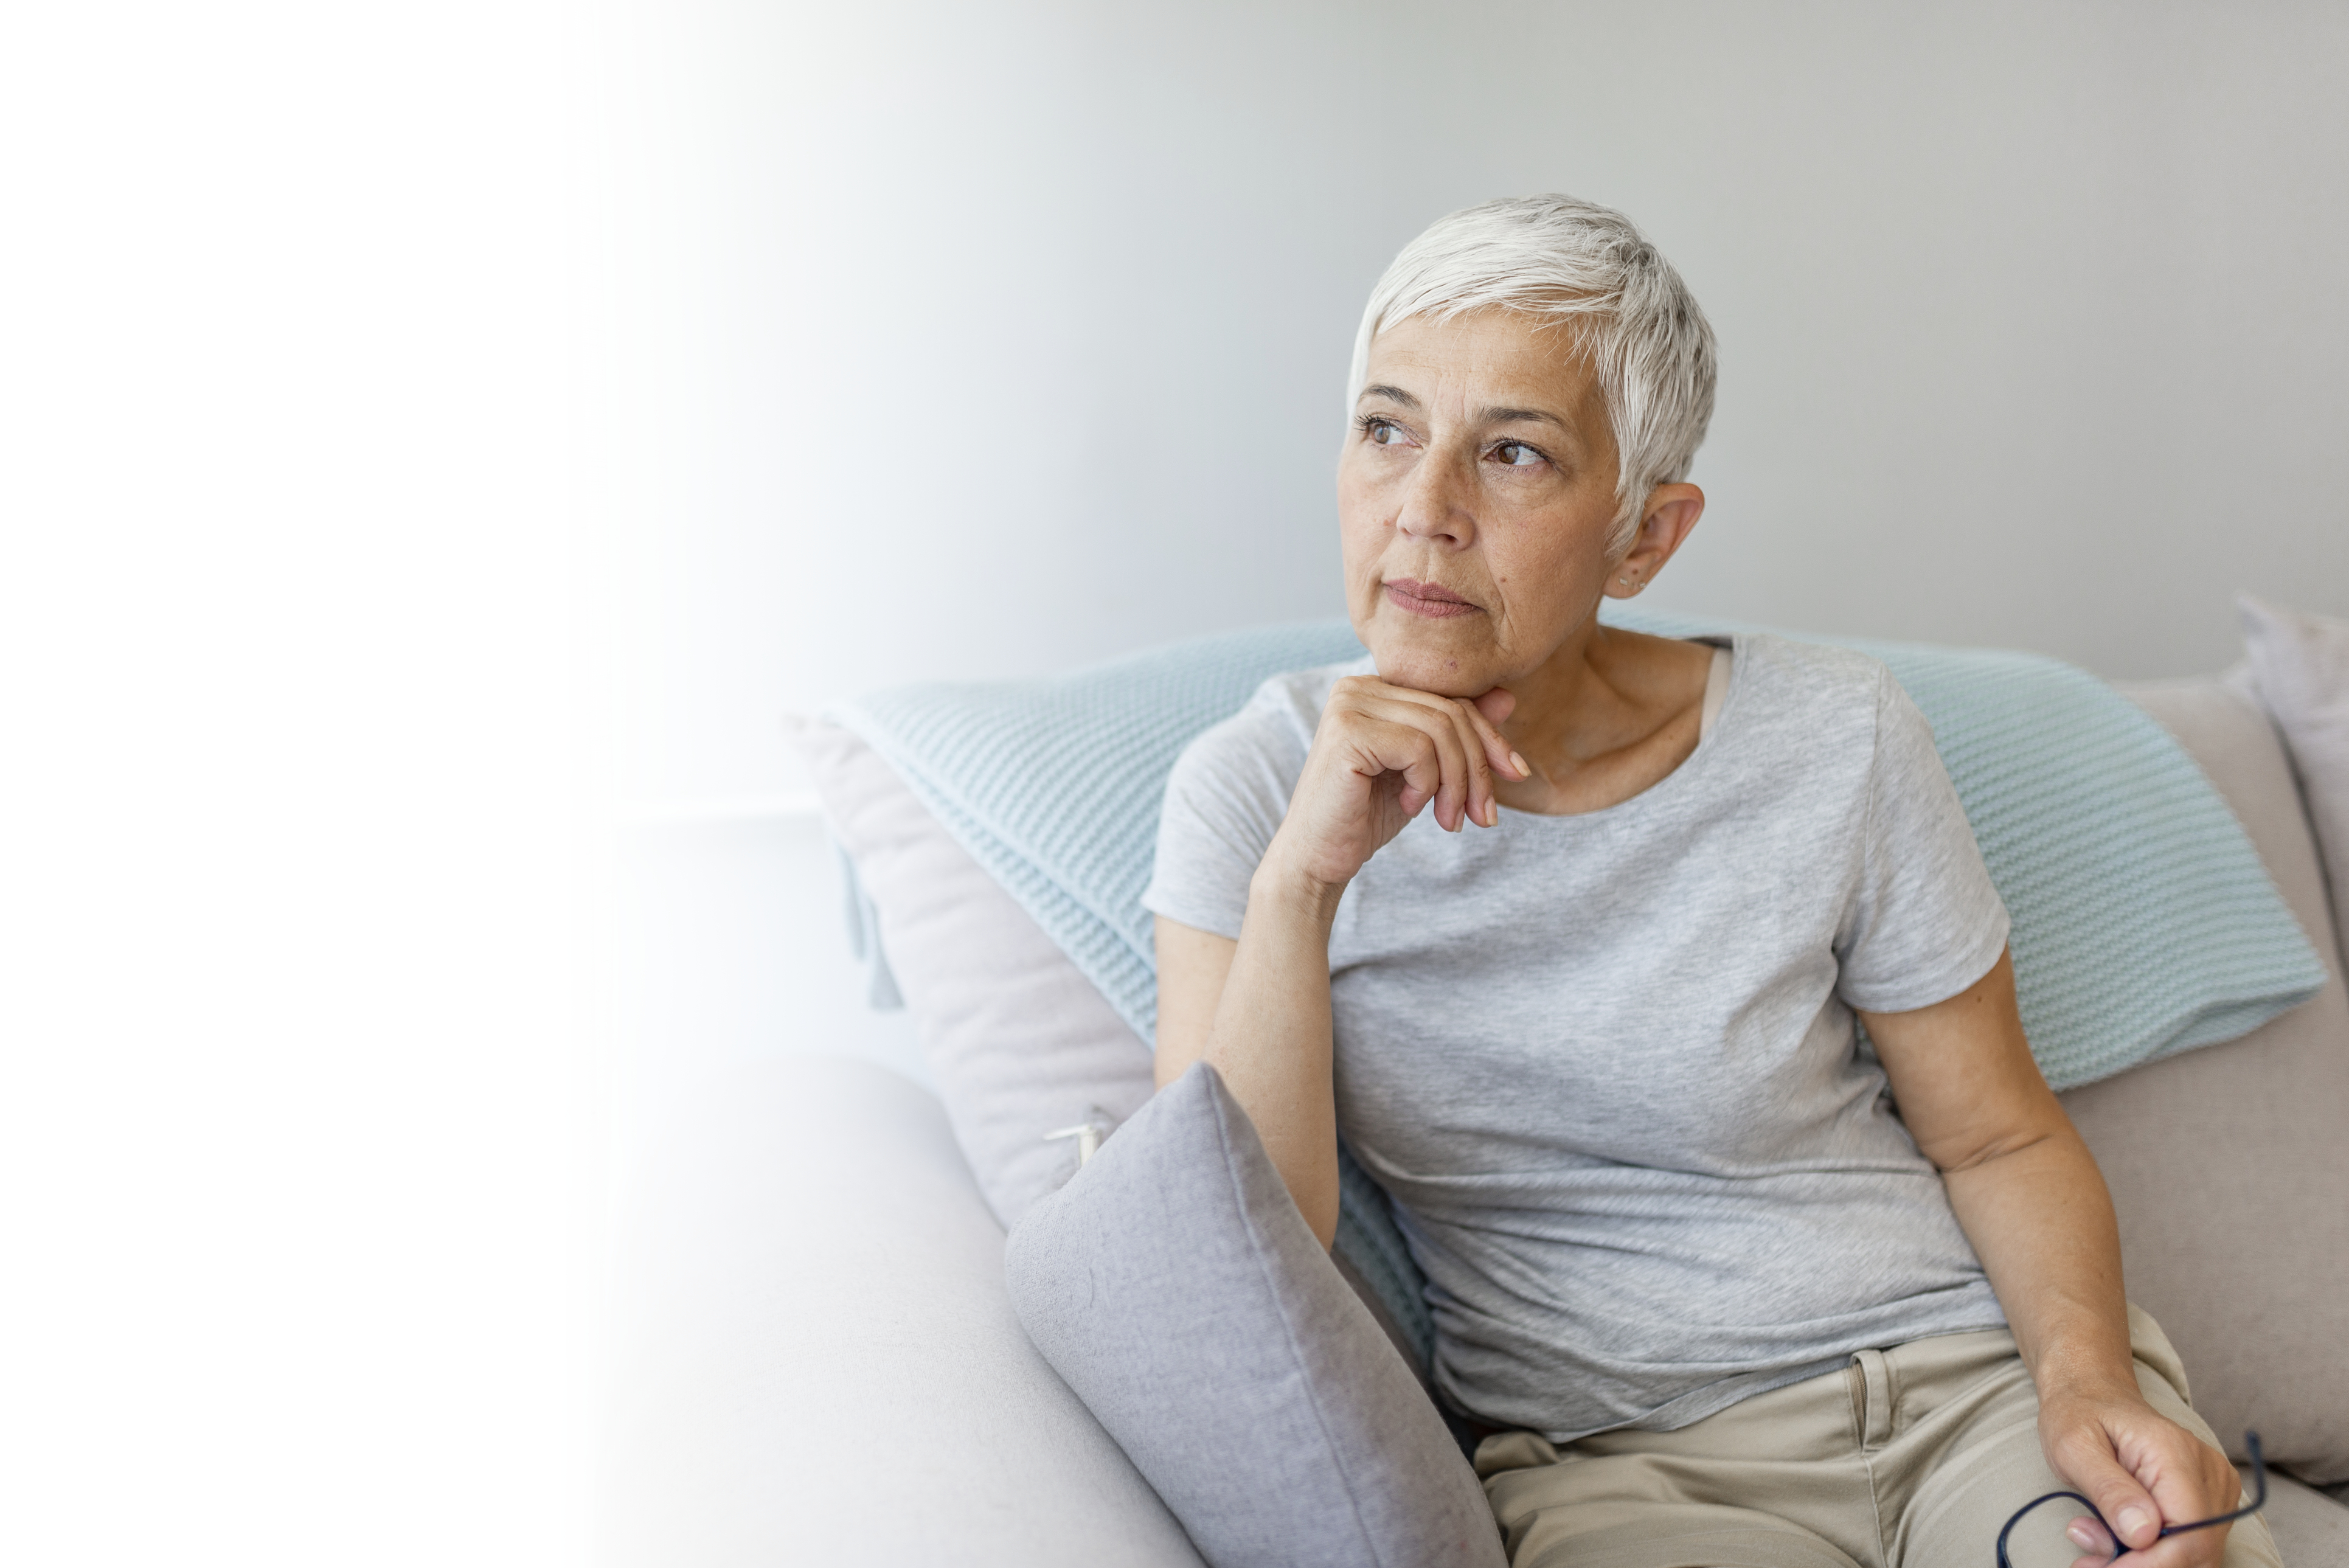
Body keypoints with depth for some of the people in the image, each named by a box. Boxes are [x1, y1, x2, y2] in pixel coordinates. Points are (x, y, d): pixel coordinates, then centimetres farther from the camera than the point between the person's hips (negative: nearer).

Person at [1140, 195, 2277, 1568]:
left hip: (1977, 1376, 0)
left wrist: (2087, 1379, -14)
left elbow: (2000, 1138, 5)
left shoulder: (1836, 747, -7)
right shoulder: (1254, 789, -6)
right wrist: (1301, 882, -24)